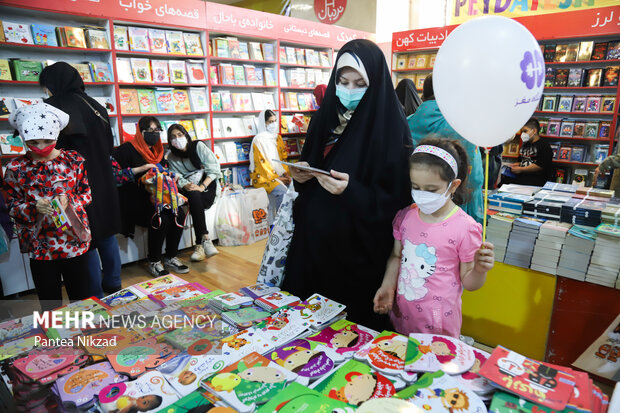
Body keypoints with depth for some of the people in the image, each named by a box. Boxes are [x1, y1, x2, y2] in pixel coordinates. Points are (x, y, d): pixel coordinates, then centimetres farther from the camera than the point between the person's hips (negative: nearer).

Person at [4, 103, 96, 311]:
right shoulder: (16, 167, -1)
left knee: (84, 298, 12)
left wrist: (69, 200, -17)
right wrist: (34, 208, -19)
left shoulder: (73, 160, -1)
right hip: (39, 246, 0)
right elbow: (12, 206, 1)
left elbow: (87, 194, 3)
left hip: (74, 241, 0)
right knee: (50, 305, 14)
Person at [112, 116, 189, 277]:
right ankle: (153, 262, -10)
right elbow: (114, 173, -17)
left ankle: (170, 258, -5)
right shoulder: (128, 149, -6)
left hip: (154, 198, 7)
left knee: (179, 214, -20)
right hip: (133, 201, -6)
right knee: (161, 219, -30)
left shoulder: (157, 151, 17)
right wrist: (140, 169, -21)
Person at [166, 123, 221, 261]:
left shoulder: (198, 146, 0)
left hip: (208, 184, -2)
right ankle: (205, 239, -42)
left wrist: (202, 187, -21)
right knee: (194, 196, -35)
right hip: (189, 189, 2)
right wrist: (186, 185, -23)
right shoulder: (171, 157, 10)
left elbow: (213, 169, -7)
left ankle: (200, 245, -34)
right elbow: (177, 179, 0)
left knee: (195, 204, -34)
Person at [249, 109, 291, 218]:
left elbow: (283, 158, 12)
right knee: (282, 191, -29)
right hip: (263, 176, -6)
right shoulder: (258, 140, -6)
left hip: (280, 173, 6)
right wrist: (276, 177, -13)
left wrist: (286, 174, -4)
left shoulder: (278, 137, 14)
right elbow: (261, 163, -10)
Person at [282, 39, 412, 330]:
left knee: (353, 321, 8)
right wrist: (301, 177, -6)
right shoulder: (324, 118, 7)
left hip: (356, 250, -5)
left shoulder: (389, 128, -11)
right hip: (312, 240, 5)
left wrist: (351, 191, -27)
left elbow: (394, 200, -13)